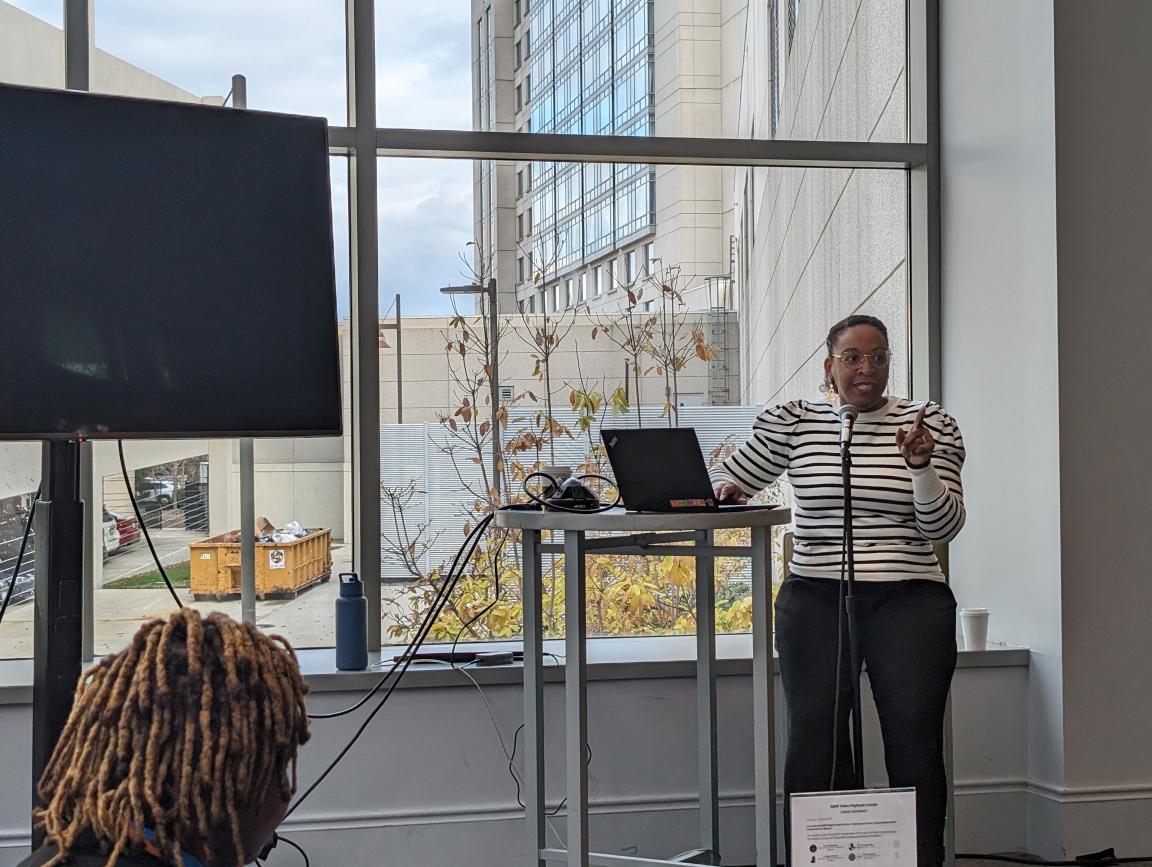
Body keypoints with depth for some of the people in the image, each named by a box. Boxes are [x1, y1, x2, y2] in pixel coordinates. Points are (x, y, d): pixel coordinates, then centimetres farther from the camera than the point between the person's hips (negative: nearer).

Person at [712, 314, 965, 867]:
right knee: (813, 745, -2)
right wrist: (727, 487, -4)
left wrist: (920, 465, -15)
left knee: (914, 746, -5)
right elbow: (729, 477, 18)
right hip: (814, 599, 1)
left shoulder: (931, 424, 5)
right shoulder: (791, 422, 8)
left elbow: (942, 527, 1)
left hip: (909, 601, -1)